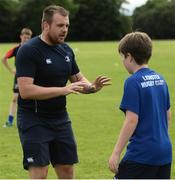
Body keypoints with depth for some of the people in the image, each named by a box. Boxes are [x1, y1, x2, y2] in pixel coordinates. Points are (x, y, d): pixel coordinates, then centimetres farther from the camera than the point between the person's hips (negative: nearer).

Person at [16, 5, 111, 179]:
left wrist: (91, 87, -7)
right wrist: (63, 90, -29)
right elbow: (25, 90, -24)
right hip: (34, 120, -7)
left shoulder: (66, 50, 7)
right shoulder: (28, 51, -15)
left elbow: (78, 79, 17)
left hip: (60, 119, 7)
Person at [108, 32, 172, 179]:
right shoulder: (160, 79, 10)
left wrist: (116, 153, -14)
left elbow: (131, 121, -17)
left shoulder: (133, 82, -13)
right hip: (165, 152, 8)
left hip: (141, 155, -7)